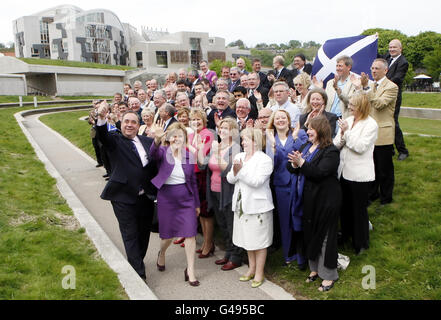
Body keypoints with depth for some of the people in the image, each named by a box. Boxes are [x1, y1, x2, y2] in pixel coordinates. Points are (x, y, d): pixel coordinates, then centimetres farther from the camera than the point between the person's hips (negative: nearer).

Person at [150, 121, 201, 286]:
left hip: (186, 198, 2)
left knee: (190, 234, -2)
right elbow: (153, 153, -31)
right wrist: (157, 139, -53)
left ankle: (190, 271, 10)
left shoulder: (189, 155, 4)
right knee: (168, 234, 10)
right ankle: (162, 254, 44)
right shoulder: (163, 151, -5)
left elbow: (193, 181, 10)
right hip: (166, 197, -2)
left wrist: (197, 204, 12)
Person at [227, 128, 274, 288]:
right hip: (241, 204, 6)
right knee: (247, 238, 16)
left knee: (259, 241, 2)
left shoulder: (265, 159, -10)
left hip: (258, 206, -6)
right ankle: (251, 268, 31)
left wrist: (241, 170, -20)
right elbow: (230, 179, 5)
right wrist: (234, 172, -15)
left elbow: (256, 181, -21)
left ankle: (259, 272, 16)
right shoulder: (239, 156, 9)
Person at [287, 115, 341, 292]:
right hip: (309, 198, 8)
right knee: (309, 232, 16)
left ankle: (328, 274, 18)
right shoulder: (306, 146, 9)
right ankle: (315, 268, 34)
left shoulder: (331, 151, -14)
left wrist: (302, 163, -29)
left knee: (325, 235, 3)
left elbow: (319, 173, -25)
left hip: (325, 199, -7)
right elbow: (290, 167, 5)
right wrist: (294, 164, -16)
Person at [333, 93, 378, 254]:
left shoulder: (371, 124, -10)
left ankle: (361, 243, 23)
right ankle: (345, 235, 38)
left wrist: (347, 132, -17)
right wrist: (341, 136, -15)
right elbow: (336, 144, 5)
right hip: (344, 171, 6)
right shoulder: (348, 120, 7)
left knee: (359, 209, 6)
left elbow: (360, 147, -19)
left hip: (359, 174, -6)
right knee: (345, 206, 18)